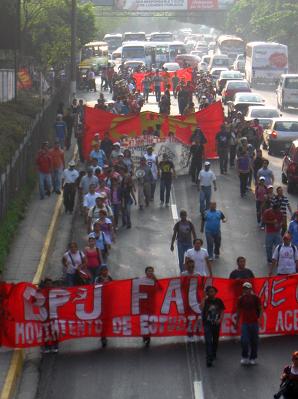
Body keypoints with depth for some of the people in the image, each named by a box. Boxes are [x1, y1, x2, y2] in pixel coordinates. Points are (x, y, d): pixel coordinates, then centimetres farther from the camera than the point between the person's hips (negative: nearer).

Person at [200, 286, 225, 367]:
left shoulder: (219, 301, 4)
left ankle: (213, 355, 38)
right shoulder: (205, 301, -4)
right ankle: (209, 360, -18)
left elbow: (222, 311, 7)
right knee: (208, 341, -13)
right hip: (207, 324, -3)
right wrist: (204, 298, -20)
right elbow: (201, 308, -23)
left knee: (215, 340, 16)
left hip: (216, 324, 3)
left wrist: (220, 319, -8)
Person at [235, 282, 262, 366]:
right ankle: (244, 357, 6)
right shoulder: (241, 299, 3)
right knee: (244, 341, -8)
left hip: (254, 323, -1)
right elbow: (238, 311, 11)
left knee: (254, 341, 5)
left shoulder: (255, 298, -2)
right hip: (244, 323, 1)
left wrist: (259, 318, -14)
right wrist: (236, 322, 11)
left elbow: (260, 309, 2)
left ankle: (253, 358, 16)